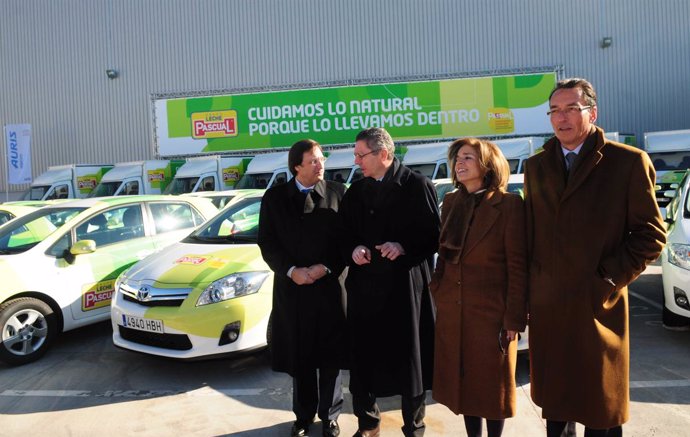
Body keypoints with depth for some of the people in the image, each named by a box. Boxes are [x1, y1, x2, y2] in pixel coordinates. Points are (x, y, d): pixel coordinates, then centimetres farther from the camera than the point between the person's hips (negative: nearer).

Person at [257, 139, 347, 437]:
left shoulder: (338, 192, 1)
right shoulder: (275, 197, 3)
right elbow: (266, 242, 1)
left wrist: (326, 267, -13)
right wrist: (291, 270, -12)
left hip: (329, 287, -1)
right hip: (291, 288, 1)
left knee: (330, 356, 9)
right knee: (298, 357, 12)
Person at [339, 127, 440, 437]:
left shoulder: (417, 186, -4)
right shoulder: (356, 191, 11)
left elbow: (433, 235, -4)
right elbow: (346, 234, 15)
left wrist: (404, 247, -18)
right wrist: (353, 250, -5)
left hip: (406, 286, -4)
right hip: (365, 286, 4)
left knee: (409, 360, 8)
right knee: (363, 359, 9)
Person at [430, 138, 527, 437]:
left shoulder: (509, 204, -10)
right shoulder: (451, 202, 7)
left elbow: (517, 266, -11)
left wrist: (514, 318, -12)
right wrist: (437, 293, 6)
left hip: (491, 311, -5)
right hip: (452, 311, 5)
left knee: (492, 384, 11)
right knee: (463, 382, 15)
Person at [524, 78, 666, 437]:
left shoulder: (629, 162, -3)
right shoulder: (536, 166, 10)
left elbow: (651, 234, -4)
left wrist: (611, 279, -11)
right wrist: (526, 291, 7)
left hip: (598, 302, -3)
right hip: (546, 305, 4)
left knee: (601, 406, 10)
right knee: (553, 396, 16)